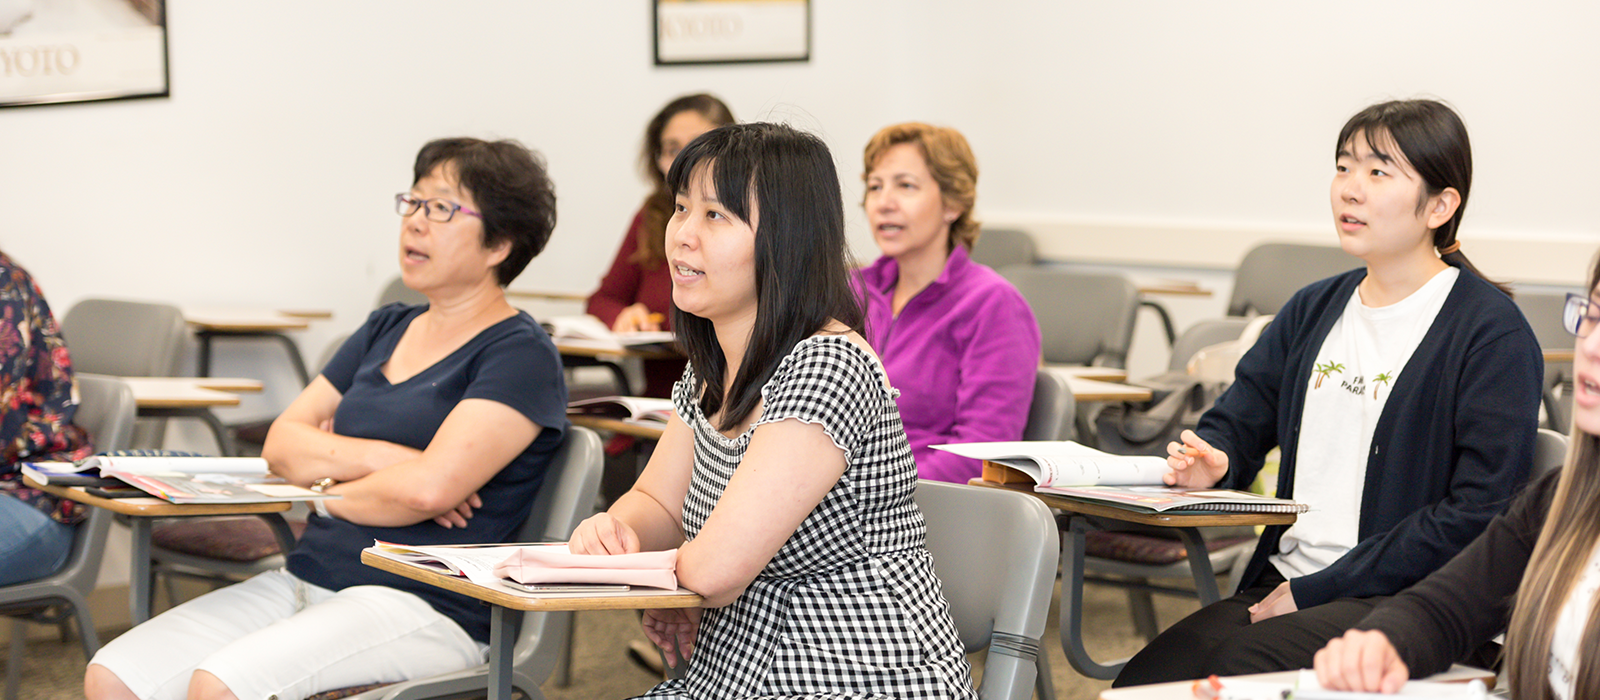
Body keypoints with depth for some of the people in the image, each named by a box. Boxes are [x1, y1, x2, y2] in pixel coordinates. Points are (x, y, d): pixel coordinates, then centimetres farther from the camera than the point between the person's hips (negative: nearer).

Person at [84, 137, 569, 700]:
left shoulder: (519, 356, -6)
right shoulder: (387, 329, 20)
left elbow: (430, 487, -19)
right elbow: (281, 443, 13)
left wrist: (330, 490, -1)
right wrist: (374, 459, -6)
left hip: (424, 606, -8)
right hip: (304, 581, 8)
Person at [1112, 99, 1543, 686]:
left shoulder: (1494, 334, -5)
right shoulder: (1313, 311, 17)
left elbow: (1478, 514, -12)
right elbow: (1235, 425, 21)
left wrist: (1315, 591, -14)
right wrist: (1211, 462, -7)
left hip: (1407, 598, -6)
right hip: (1282, 583, 6)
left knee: (1242, 662, -32)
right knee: (1141, 679, -20)